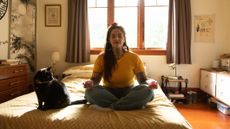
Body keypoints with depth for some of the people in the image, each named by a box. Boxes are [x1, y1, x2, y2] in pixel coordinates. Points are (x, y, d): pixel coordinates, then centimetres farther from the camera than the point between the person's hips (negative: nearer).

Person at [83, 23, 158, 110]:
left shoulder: (134, 57, -6)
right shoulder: (102, 57, -5)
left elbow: (143, 80, -6)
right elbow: (95, 79, -5)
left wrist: (149, 85, -29)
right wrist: (90, 83, -29)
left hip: (128, 92, 0)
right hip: (108, 93, 1)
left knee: (147, 91, -28)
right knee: (90, 91, -30)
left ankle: (111, 105, -23)